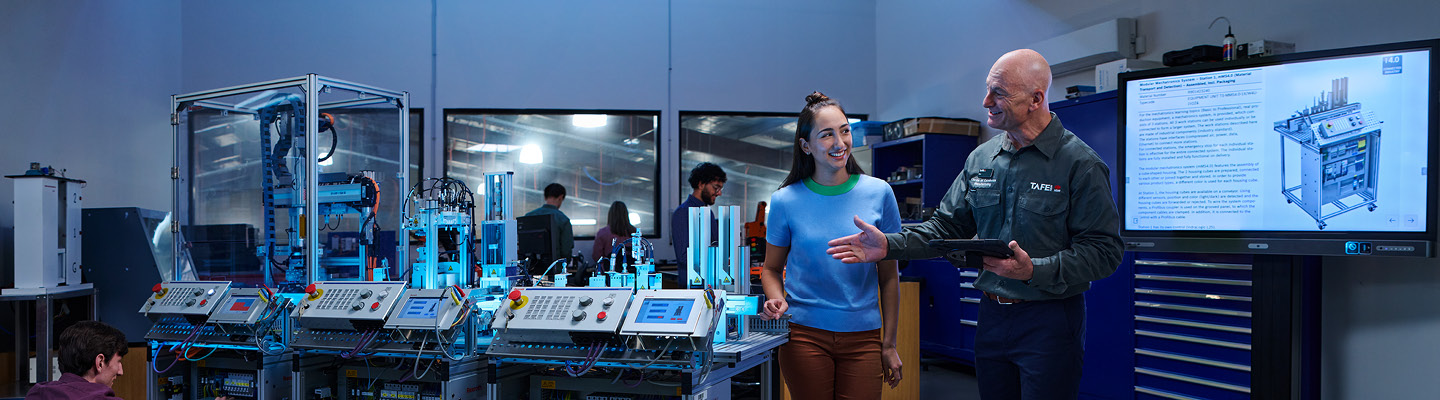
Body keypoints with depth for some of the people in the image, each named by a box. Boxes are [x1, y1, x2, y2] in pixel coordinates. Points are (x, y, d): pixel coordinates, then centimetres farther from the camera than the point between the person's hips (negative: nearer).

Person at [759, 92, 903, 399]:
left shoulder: (879, 193, 0)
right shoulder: (785, 201, -2)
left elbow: (889, 275, 5)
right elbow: (771, 269, 10)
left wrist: (889, 344, 6)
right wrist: (776, 299, -12)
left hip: (863, 337, 1)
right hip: (804, 335, -1)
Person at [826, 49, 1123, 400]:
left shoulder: (1080, 163, -11)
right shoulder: (980, 159, 7)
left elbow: (1104, 251, -14)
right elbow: (947, 227, 10)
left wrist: (1034, 270, -27)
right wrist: (889, 246, -3)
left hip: (1049, 322, -5)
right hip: (992, 316, 6)